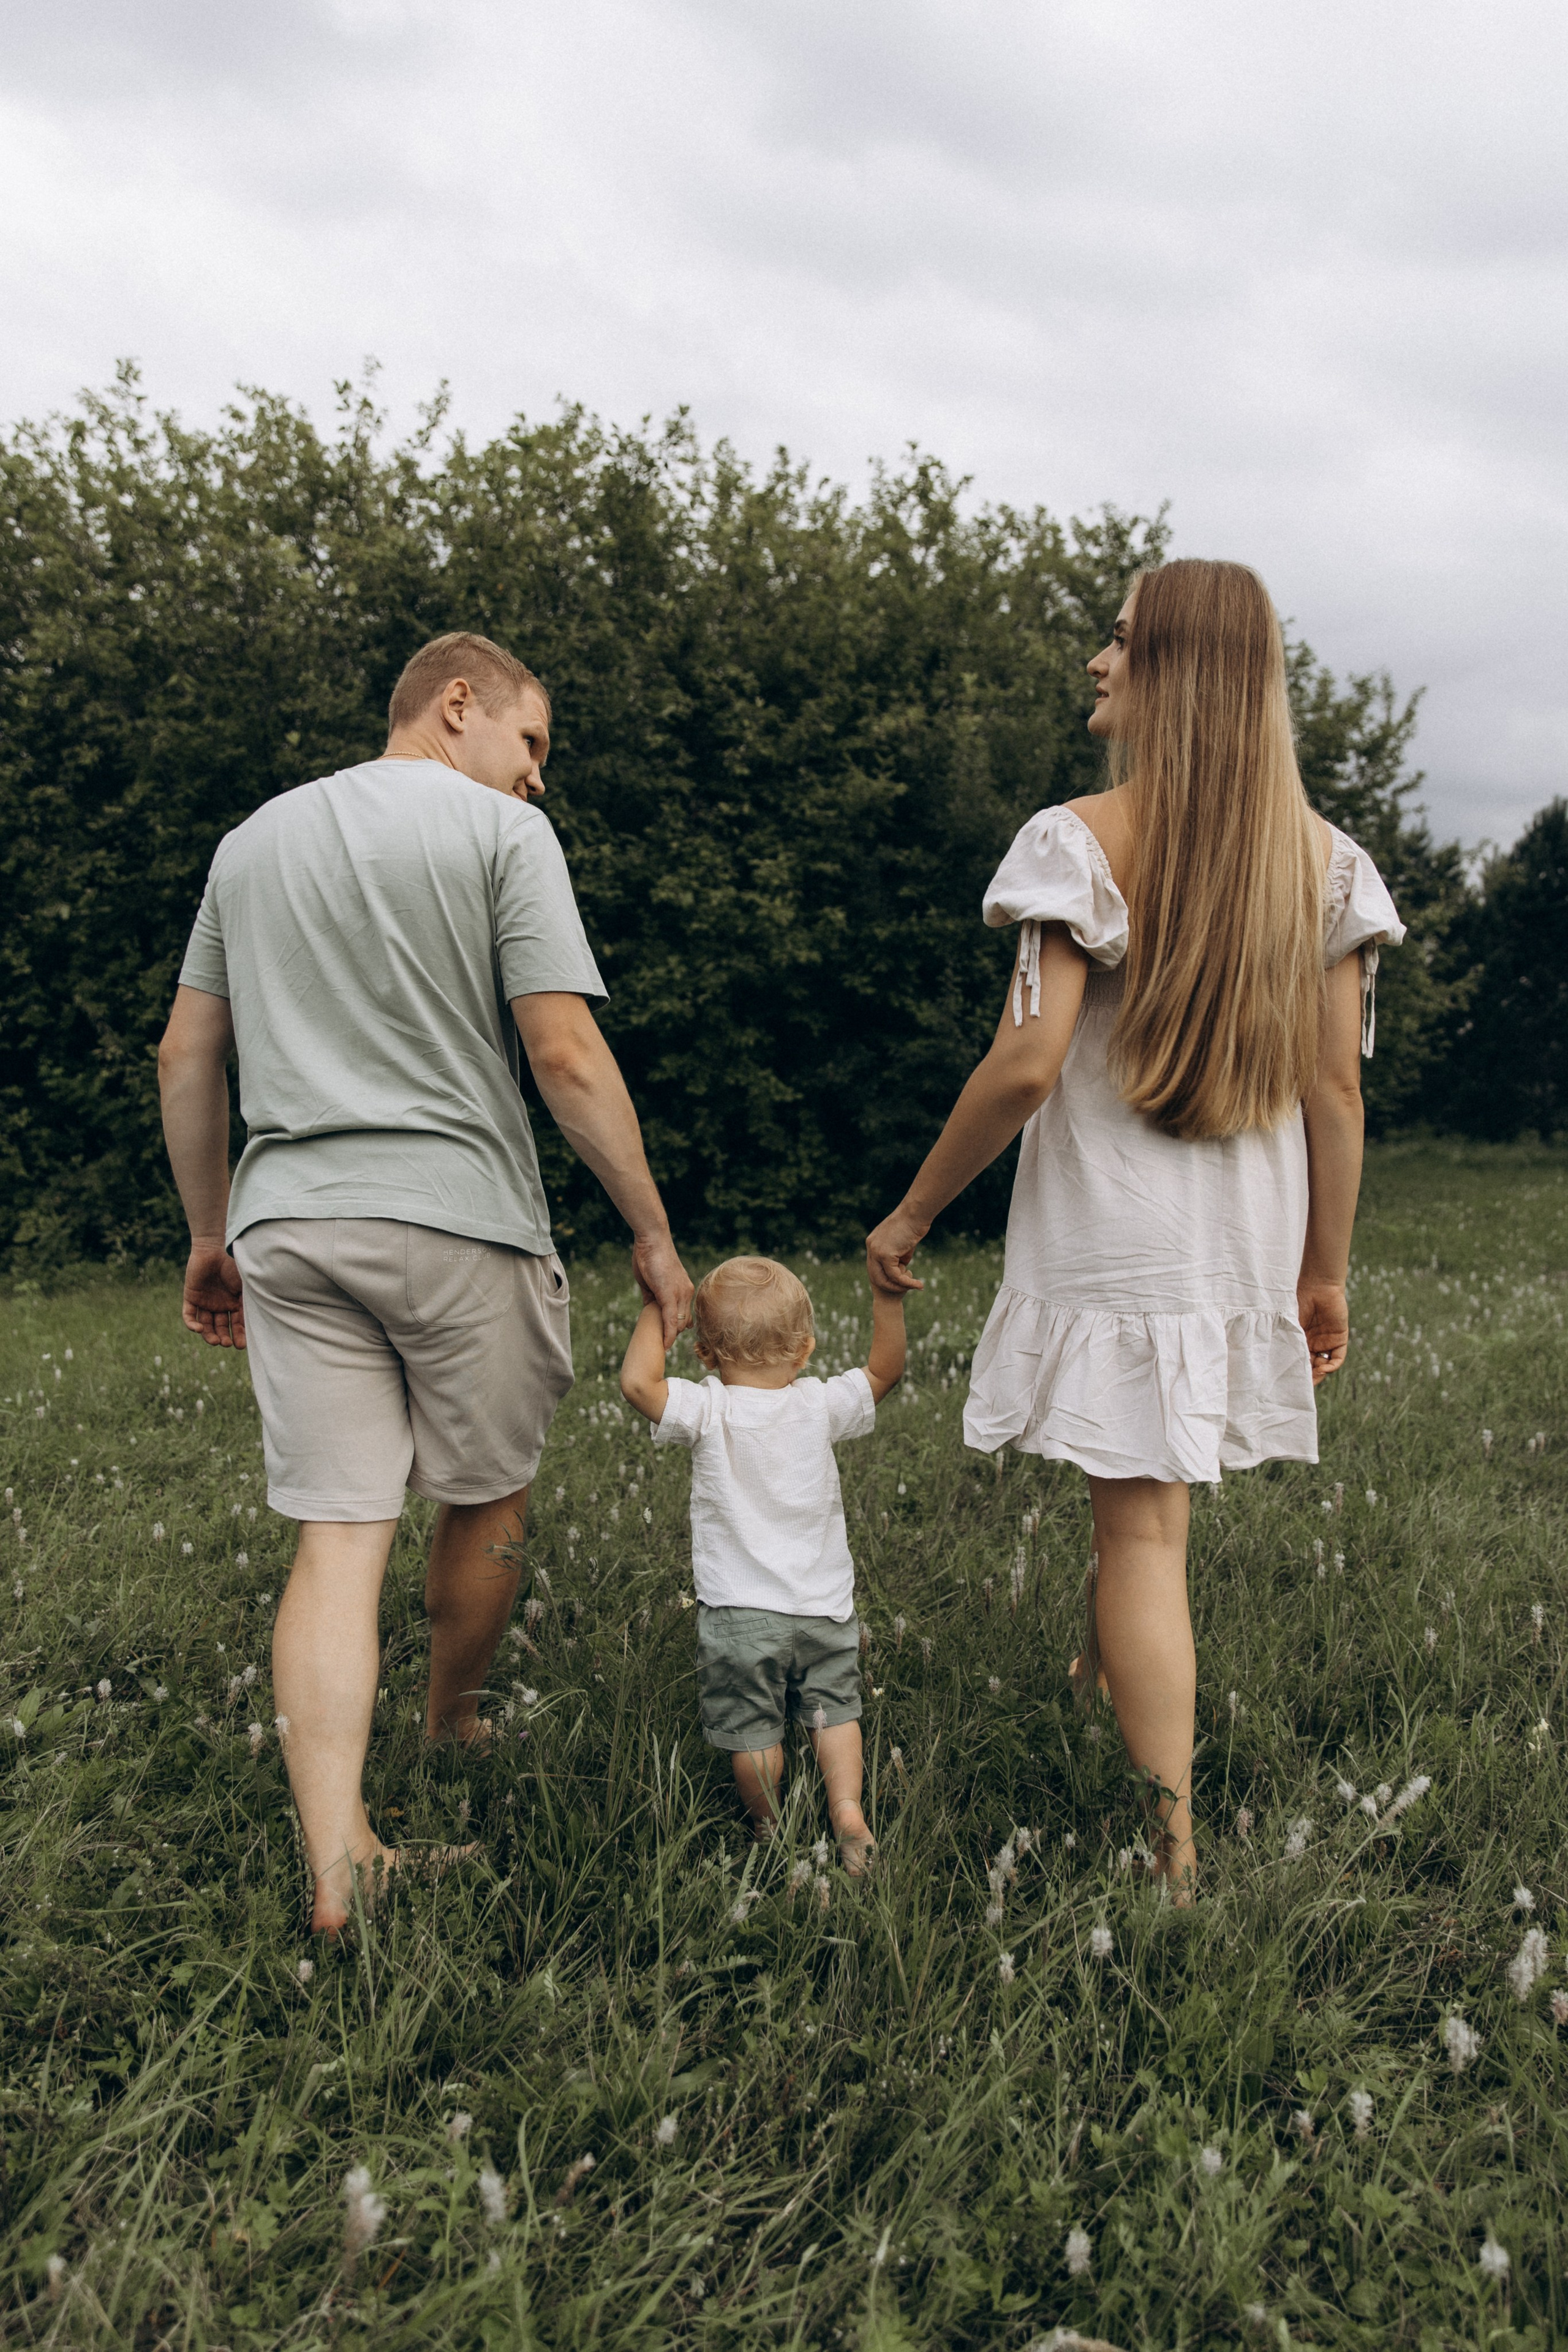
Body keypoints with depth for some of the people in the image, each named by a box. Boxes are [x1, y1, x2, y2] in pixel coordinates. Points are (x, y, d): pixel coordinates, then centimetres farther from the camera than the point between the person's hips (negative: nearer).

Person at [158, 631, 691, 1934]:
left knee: (338, 1534, 3)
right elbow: (567, 1058, -11)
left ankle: (336, 1864, -2)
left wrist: (212, 1234, 23)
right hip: (461, 1217, -4)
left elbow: (186, 1059, 16)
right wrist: (653, 1233, -3)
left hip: (290, 1221, 5)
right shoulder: (502, 832, -2)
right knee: (487, 1504, 18)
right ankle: (452, 1724, 39)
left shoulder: (255, 838, 16)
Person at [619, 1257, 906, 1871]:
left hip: (740, 1611, -3)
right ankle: (847, 1806, 12)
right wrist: (888, 1296, -3)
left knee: (751, 1726, 13)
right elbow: (885, 1371, 4)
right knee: (832, 1709, 22)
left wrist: (655, 1311, -14)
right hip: (823, 1606, 3)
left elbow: (637, 1381, -25)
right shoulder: (821, 1406, -7)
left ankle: (769, 1826, 25)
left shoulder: (708, 1412, -15)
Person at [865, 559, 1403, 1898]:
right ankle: (1102, 1679, 46)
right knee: (1148, 1489, 24)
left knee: (1143, 1526, 1)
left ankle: (1175, 1853, 6)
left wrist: (913, 1213, -5)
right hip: (1250, 1246, 5)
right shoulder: (1320, 859, 4)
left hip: (1112, 1239, -5)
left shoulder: (1083, 843, -10)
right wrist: (1327, 1271, 11)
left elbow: (1026, 1062, -16)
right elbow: (1337, 1087, 3)